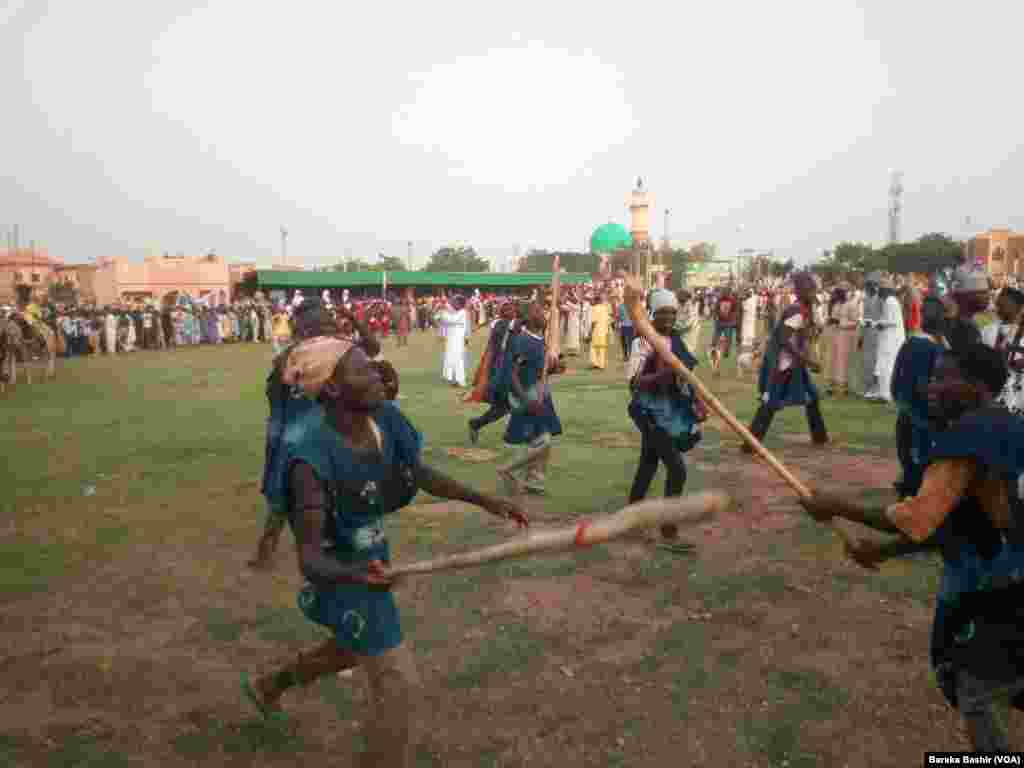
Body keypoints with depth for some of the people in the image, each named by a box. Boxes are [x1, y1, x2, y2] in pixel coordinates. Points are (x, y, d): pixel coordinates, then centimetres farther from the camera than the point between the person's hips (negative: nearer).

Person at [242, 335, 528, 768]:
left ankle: (267, 686, 57)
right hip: (343, 573, -8)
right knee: (399, 685, 0)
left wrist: (484, 501, 0)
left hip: (371, 557, 8)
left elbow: (422, 475, 3)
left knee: (358, 648, 32)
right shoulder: (312, 460, -33)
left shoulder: (384, 421, -14)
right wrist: (357, 574, -53)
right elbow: (309, 556, -33)